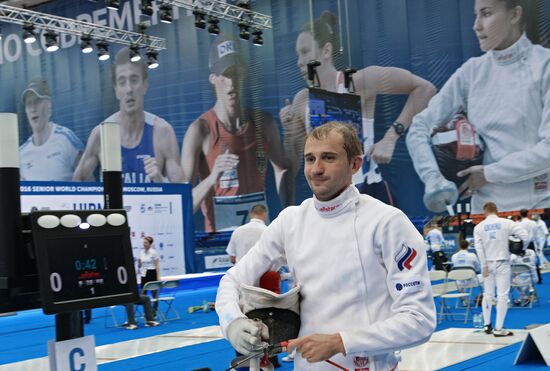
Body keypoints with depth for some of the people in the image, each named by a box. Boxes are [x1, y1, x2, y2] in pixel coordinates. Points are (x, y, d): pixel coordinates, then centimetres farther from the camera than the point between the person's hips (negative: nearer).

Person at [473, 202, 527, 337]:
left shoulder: (479, 227, 1)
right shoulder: (506, 223, -4)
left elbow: (478, 247, -7)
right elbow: (524, 235, -11)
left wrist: (484, 265, -5)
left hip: (488, 263, 3)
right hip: (502, 263, -3)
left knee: (488, 294, 16)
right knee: (502, 296, -1)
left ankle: (487, 325, 20)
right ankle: (498, 329, -3)